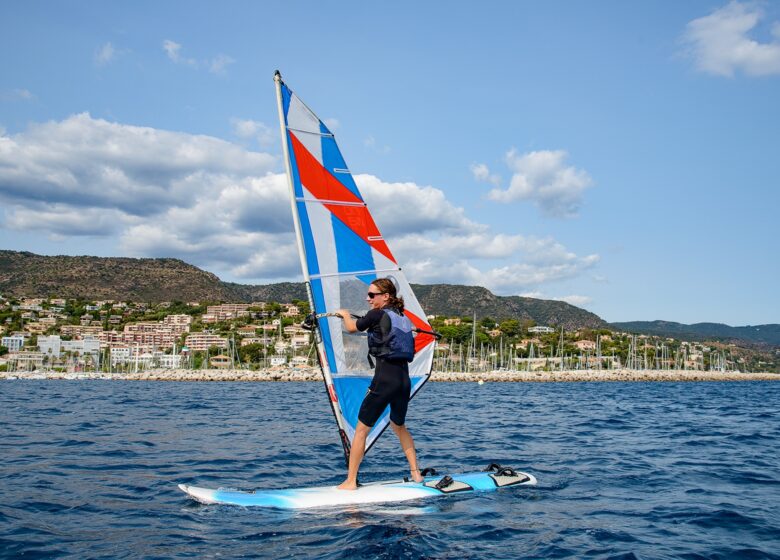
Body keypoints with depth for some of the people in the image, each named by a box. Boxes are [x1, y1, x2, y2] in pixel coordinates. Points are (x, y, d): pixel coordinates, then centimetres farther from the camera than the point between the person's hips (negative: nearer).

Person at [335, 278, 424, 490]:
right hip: (405, 380, 7)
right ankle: (415, 473, 26)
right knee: (399, 426, 27)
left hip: (384, 380, -7)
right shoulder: (403, 318, 14)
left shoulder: (377, 315, -5)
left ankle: (350, 482, 3)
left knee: (361, 430, 3)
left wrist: (344, 314, 30)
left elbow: (351, 328, 10)